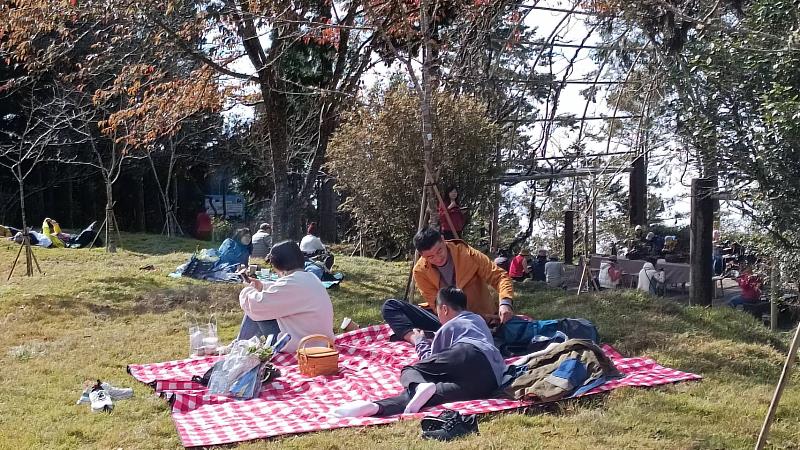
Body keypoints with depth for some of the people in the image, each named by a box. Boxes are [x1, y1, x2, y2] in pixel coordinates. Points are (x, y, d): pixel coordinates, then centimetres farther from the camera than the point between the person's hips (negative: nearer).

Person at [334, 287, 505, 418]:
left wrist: (420, 341, 45)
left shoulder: (448, 327, 23)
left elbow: (430, 360, 27)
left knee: (410, 371, 5)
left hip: (467, 355, -5)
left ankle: (418, 386, -34)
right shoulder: (479, 320, 40)